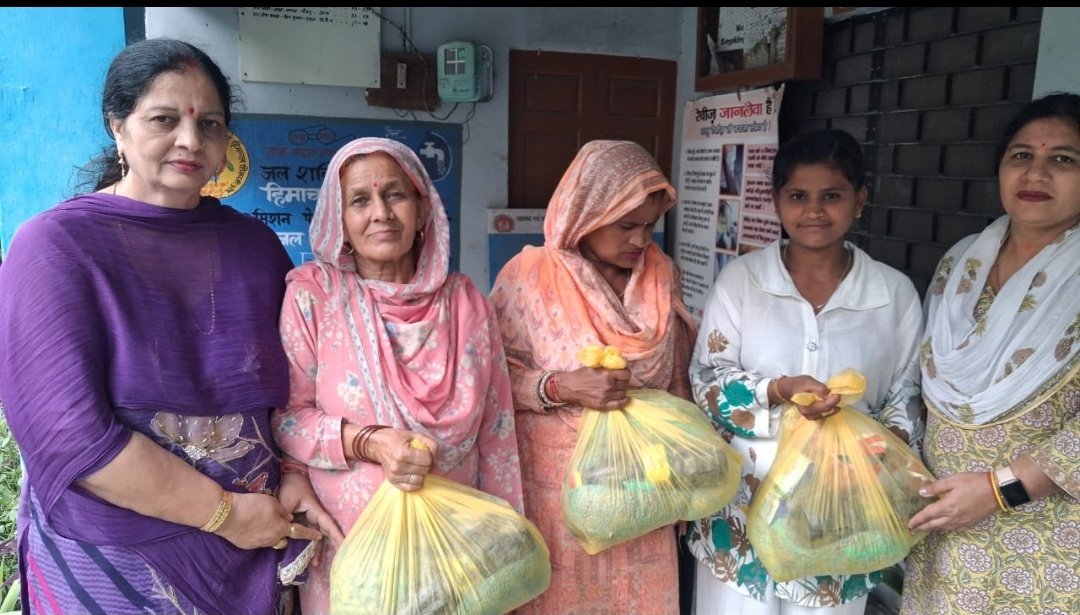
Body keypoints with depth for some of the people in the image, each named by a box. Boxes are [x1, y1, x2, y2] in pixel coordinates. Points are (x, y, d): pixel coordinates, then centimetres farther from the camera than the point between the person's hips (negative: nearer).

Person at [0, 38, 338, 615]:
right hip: (114, 559, -3)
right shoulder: (56, 246, -12)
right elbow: (69, 434, -20)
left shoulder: (256, 244, 0)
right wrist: (224, 511, -17)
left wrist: (294, 475, -8)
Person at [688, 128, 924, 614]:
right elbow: (707, 383, -5)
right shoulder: (739, 278, -4)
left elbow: (907, 394, 6)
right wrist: (778, 391, -22)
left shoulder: (895, 292, 0)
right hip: (745, 500, -1)